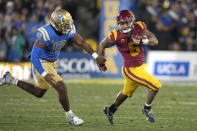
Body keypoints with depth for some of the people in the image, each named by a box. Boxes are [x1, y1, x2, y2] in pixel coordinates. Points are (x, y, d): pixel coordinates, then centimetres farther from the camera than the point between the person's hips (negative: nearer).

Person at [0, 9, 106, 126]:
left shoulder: (69, 29, -13)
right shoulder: (46, 34, -33)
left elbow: (81, 42, -2)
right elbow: (34, 57, -32)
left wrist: (96, 56, -10)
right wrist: (44, 75, -39)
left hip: (51, 62, 8)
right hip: (41, 63, -8)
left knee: (39, 93, 20)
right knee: (61, 87, -16)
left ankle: (11, 80, 33)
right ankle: (70, 116, 3)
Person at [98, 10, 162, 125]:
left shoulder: (139, 27, -12)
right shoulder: (116, 36, -22)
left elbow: (155, 41, -10)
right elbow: (102, 45, -4)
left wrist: (142, 41, -29)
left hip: (140, 67, 6)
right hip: (131, 70, -6)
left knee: (126, 93, 27)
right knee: (156, 86, -13)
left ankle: (111, 110, 49)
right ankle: (147, 109, 10)